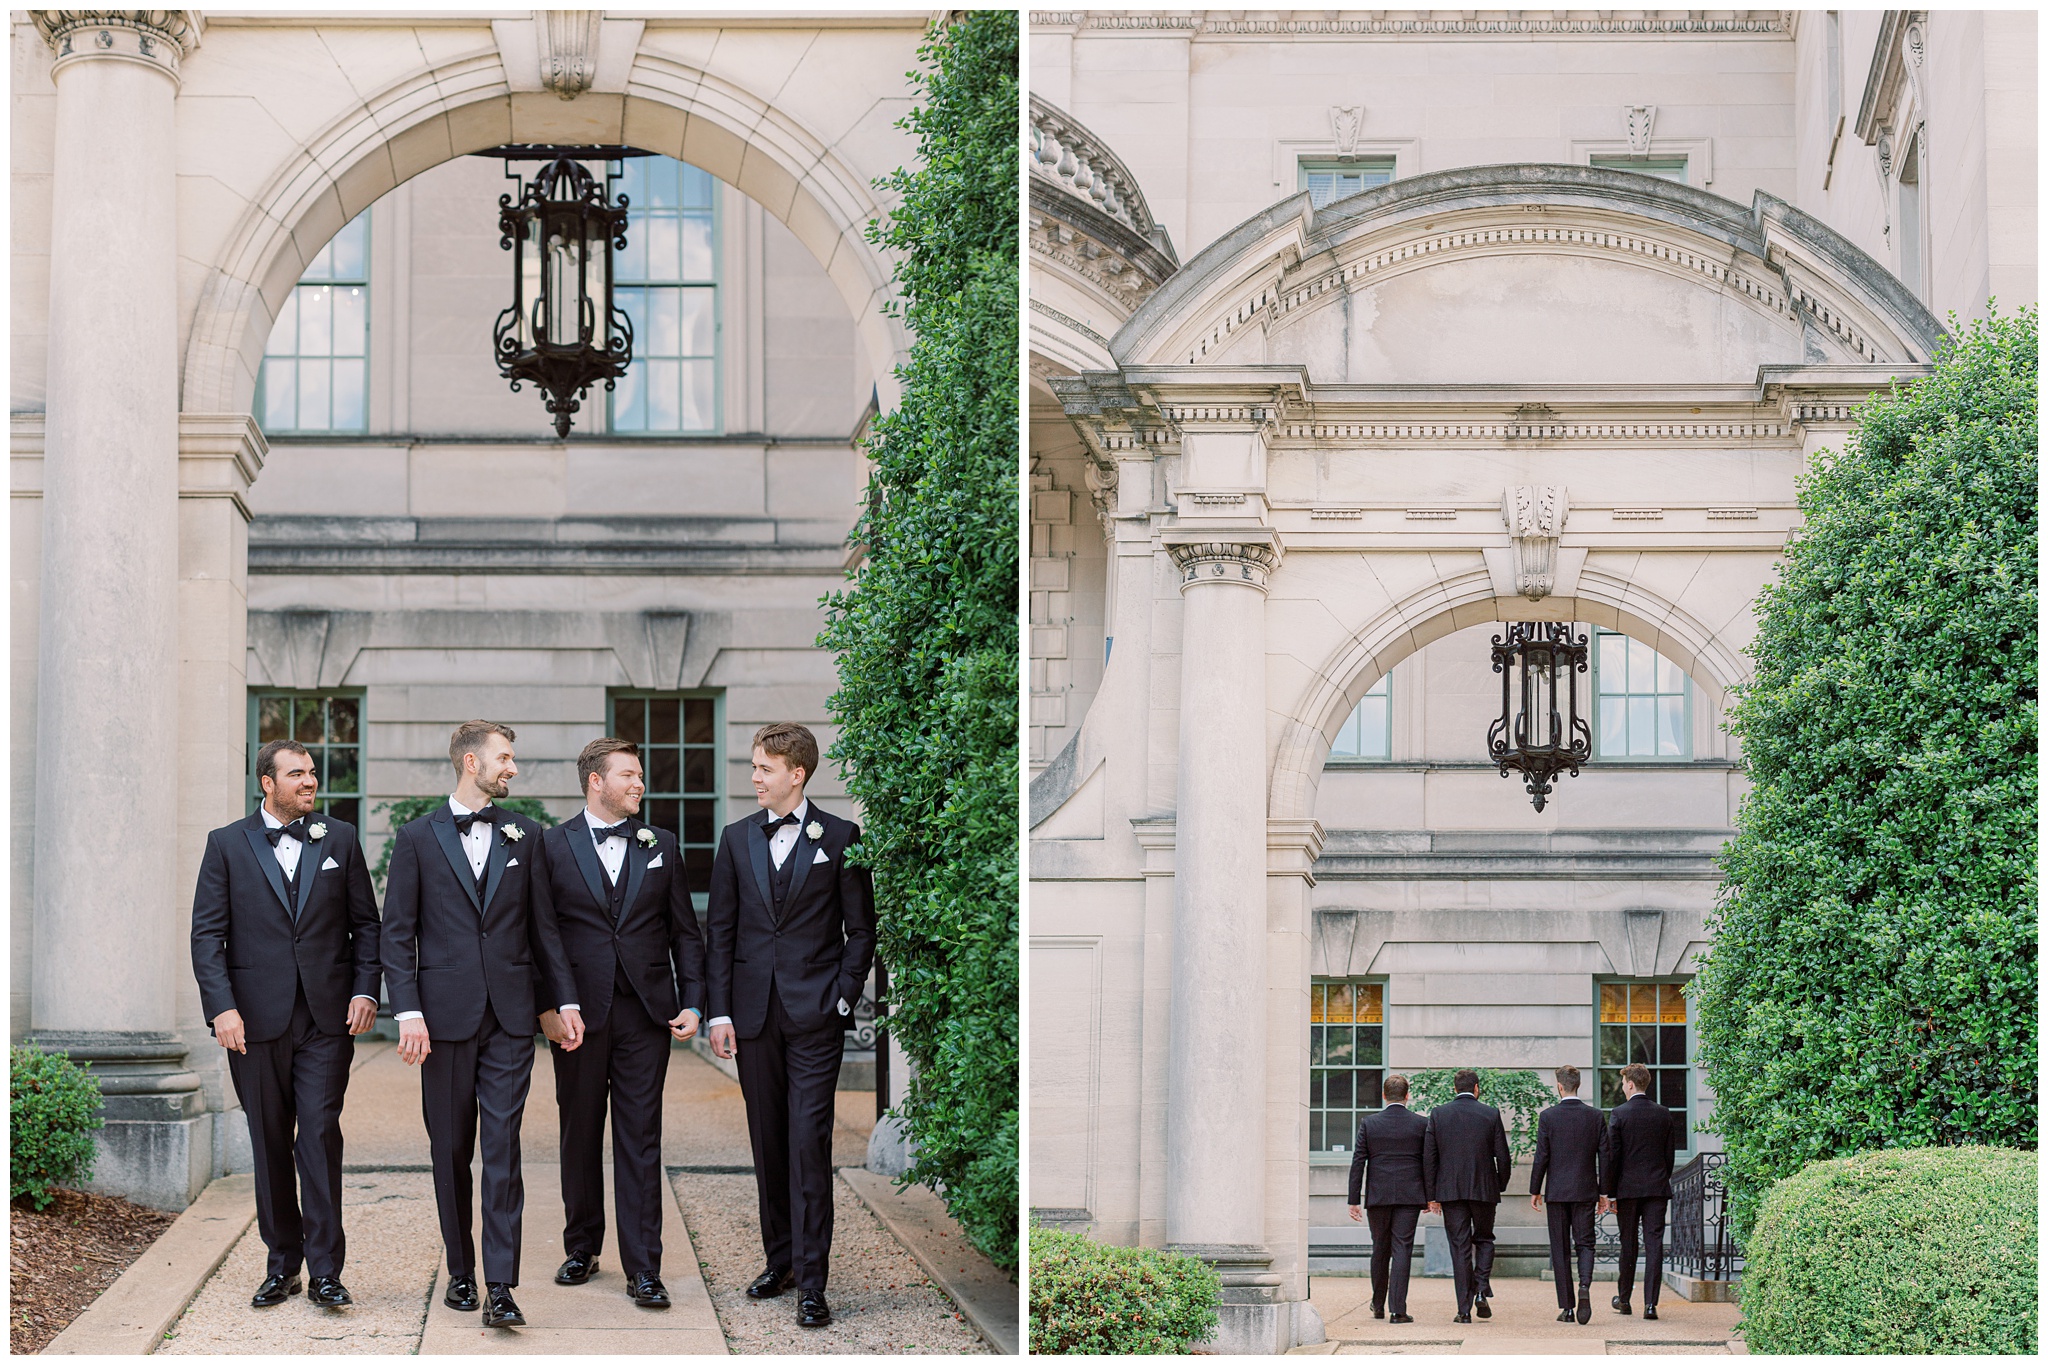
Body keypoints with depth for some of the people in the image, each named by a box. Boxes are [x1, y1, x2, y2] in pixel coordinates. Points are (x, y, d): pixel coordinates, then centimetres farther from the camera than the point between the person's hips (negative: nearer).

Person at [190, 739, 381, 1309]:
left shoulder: (340, 839, 9)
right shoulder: (227, 845, 5)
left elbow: (365, 924, 11)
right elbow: (208, 934, 0)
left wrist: (365, 990, -2)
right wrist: (222, 1007, -10)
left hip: (326, 1017, 0)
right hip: (257, 1020, 0)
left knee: (320, 1135, -9)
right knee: (270, 1144, 6)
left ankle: (325, 1272, -7)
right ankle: (282, 1264, 16)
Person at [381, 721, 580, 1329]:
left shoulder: (524, 835, 10)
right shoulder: (417, 838, 3)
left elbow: (544, 924, 13)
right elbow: (397, 934, 1)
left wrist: (565, 1000, 6)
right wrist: (408, 1012, -9)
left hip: (509, 1016, 1)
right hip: (446, 1016, -1)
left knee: (502, 1148, -8)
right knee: (451, 1151, 7)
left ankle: (501, 1288, -12)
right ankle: (460, 1271, 21)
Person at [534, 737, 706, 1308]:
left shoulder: (661, 846, 10)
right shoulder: (552, 847, 2)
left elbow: (686, 933, 11)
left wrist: (693, 1004, 2)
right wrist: (547, 1007, -7)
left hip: (645, 1013, 1)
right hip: (578, 1014, -1)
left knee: (640, 1142, -2)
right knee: (579, 1137, 9)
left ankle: (643, 1269, -2)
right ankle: (582, 1249, 24)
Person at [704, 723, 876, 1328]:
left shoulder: (839, 837, 1)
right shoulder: (736, 839, 10)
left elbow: (861, 928, 3)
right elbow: (719, 930, 10)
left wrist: (843, 999, -6)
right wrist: (719, 1011, 2)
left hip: (815, 1013, -4)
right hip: (755, 1014, 4)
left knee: (809, 1142, -9)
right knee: (768, 1141, 9)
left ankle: (812, 1282, -9)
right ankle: (780, 1260, 20)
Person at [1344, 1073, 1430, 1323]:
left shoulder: (1369, 1123, 1)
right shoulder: (1421, 1124, 0)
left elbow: (1358, 1163, -1)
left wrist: (1353, 1200, 2)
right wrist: (1431, 1197, 8)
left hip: (1378, 1197, 1)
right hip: (1409, 1196, -1)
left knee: (1380, 1249, 15)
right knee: (1402, 1250, -3)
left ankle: (1378, 1306, 27)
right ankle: (1398, 1309, -11)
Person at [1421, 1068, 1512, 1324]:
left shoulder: (1438, 1114, 1)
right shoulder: (1491, 1114, -1)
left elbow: (1428, 1157, -1)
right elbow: (1502, 1157, 0)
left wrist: (1431, 1195, 4)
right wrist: (1500, 1186, 14)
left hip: (1450, 1191, 0)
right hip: (1484, 1189, 0)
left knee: (1460, 1248, 4)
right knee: (1484, 1239, 19)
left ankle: (1464, 1309, 1)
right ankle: (1482, 1292, -1)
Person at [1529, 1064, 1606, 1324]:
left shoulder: (1547, 1116, -6)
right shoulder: (1595, 1116, 1)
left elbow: (1541, 1157, -5)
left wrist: (1535, 1191, 4)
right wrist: (1603, 1192, 11)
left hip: (1557, 1193, -1)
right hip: (1585, 1191, 1)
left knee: (1560, 1250, 5)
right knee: (1585, 1243, 7)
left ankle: (1566, 1307, 5)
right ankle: (1585, 1286, -21)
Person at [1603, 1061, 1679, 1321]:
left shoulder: (1619, 1114, -6)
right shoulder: (1664, 1114, 5)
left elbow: (1612, 1155, -7)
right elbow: (1670, 1154, 8)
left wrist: (1609, 1192, -2)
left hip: (1628, 1187, -2)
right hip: (1657, 1188, 2)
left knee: (1628, 1245, 10)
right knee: (1654, 1245, -1)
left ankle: (1624, 1299, 23)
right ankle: (1650, 1304, -8)